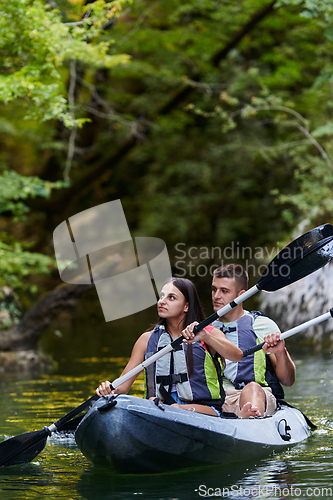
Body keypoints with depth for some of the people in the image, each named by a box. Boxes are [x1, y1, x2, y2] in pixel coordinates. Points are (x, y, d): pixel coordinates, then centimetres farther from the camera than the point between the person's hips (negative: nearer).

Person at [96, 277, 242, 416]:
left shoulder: (209, 333, 8)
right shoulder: (148, 339, 16)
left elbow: (237, 356, -14)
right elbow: (122, 386, 12)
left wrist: (205, 337, -30)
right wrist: (110, 389, -13)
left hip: (205, 409, -3)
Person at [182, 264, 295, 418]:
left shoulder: (264, 325, 12)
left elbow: (288, 381, 9)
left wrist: (281, 353, -12)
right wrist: (193, 341, -9)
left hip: (261, 399, -3)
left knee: (252, 388, -39)